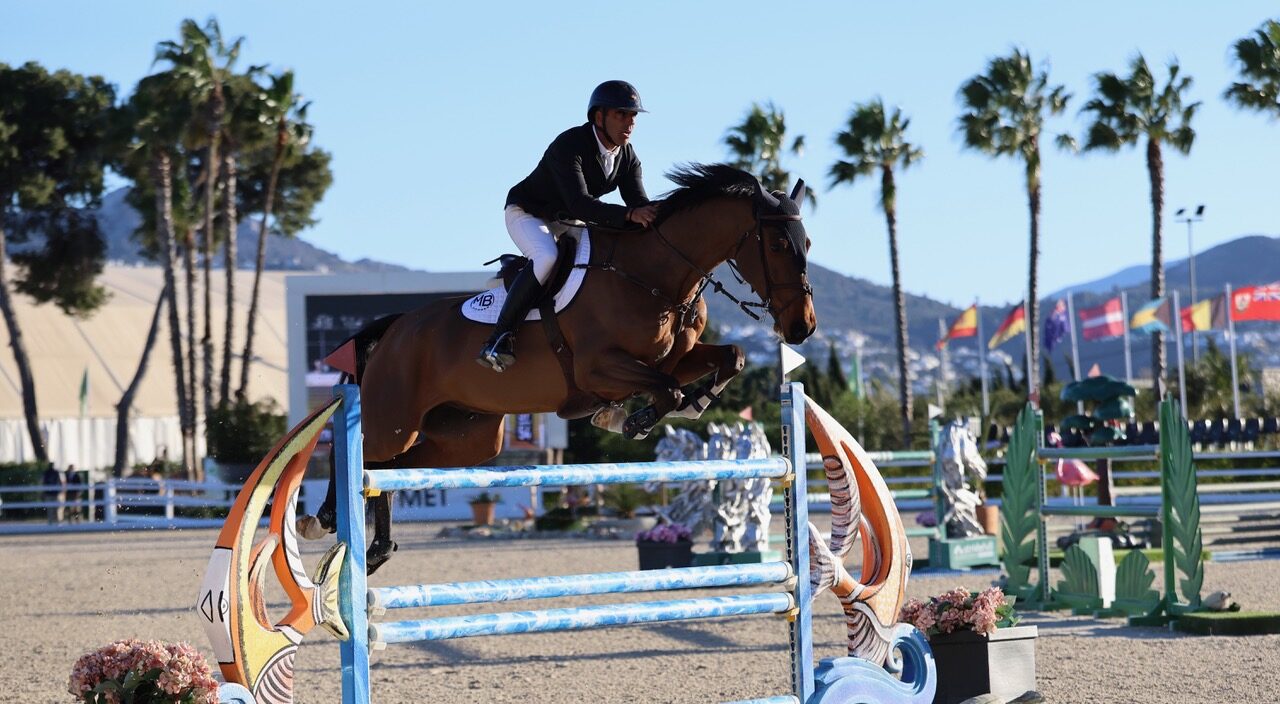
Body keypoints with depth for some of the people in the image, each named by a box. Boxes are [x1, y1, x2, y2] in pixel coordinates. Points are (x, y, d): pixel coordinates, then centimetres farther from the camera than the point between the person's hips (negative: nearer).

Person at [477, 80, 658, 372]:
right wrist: (629, 215, -54)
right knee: (547, 257, -37)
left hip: (567, 223, 8)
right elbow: (579, 203, -42)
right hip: (527, 214, -8)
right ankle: (500, 337, -33)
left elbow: (640, 204, -11)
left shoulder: (627, 157, -6)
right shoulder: (569, 145, -31)